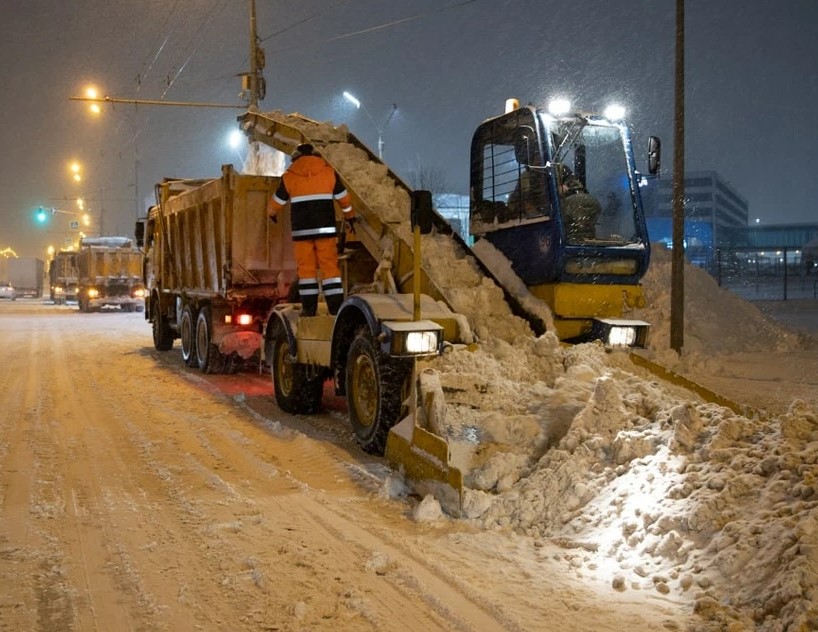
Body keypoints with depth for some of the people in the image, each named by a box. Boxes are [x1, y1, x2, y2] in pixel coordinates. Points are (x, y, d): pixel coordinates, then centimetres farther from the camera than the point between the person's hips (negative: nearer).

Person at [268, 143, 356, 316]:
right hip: (325, 228, 0)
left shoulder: (289, 176, 6)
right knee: (330, 266, 0)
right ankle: (336, 307, -5)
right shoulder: (329, 172, 7)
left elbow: (276, 202, 15)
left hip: (301, 230, 0)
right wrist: (350, 217, 29)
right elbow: (343, 198, 13)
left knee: (306, 267, 5)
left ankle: (309, 308, 5)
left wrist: (272, 214, 38)